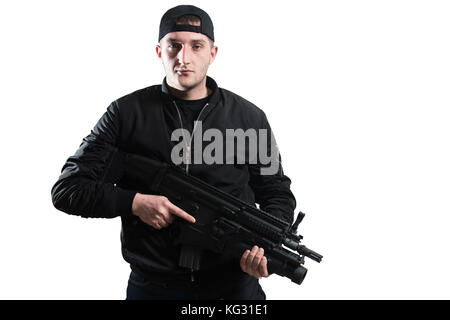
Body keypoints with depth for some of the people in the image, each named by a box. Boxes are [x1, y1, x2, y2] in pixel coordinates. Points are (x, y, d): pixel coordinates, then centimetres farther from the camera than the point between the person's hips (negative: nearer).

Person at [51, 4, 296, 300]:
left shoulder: (249, 117, 1)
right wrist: (135, 203, -17)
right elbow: (67, 188, -2)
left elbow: (278, 193, 8)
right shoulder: (127, 113, -3)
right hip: (152, 286, -1)